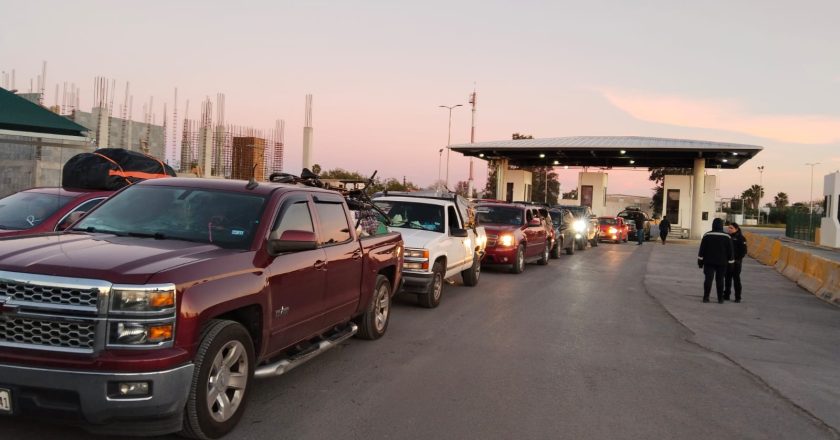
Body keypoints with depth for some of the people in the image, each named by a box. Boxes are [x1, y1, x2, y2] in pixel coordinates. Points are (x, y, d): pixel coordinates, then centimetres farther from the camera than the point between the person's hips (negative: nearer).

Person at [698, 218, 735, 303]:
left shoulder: (707, 235, -3)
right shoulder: (727, 237, -2)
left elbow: (702, 249, -2)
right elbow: (730, 251, 2)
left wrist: (700, 261, 4)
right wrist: (731, 263, 9)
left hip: (709, 262, 0)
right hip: (722, 263, 1)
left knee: (708, 279, 0)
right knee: (720, 280, 8)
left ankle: (706, 297, -4)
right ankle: (720, 299, 10)